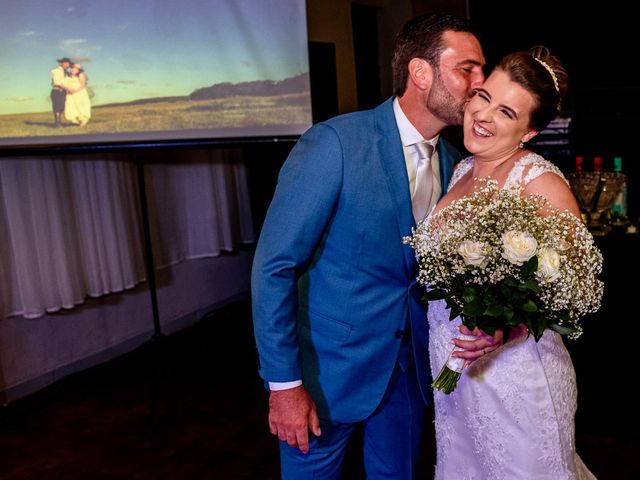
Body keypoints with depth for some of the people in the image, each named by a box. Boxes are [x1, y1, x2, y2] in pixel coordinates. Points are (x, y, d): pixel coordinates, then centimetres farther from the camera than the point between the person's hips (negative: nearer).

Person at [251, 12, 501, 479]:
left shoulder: (455, 163, -1)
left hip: (410, 367, 5)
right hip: (328, 367, -5)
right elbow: (273, 266, -19)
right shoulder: (335, 143, -20)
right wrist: (284, 384, -18)